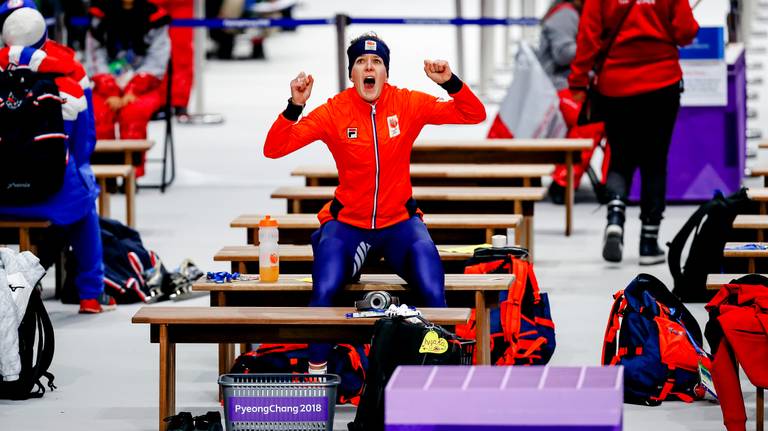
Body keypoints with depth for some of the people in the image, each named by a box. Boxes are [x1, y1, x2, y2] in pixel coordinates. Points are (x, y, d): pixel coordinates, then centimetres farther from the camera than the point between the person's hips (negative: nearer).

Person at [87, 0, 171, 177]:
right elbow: (97, 61, -1)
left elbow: (155, 63, -7)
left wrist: (132, 93, -19)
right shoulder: (100, 16, 2)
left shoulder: (154, 18, -3)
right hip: (108, 87, 2)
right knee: (98, 113, -28)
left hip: (144, 88, -2)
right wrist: (111, 94, -15)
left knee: (133, 113, -33)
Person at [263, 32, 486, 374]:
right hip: (347, 224, -1)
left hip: (399, 224, 1)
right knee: (323, 293, -24)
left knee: (434, 295, -20)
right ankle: (316, 371, -3)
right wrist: (295, 106, -31)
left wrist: (451, 83, -26)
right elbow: (274, 149, -15)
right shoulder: (334, 111, -9)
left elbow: (474, 115, -8)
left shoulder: (408, 104, -6)